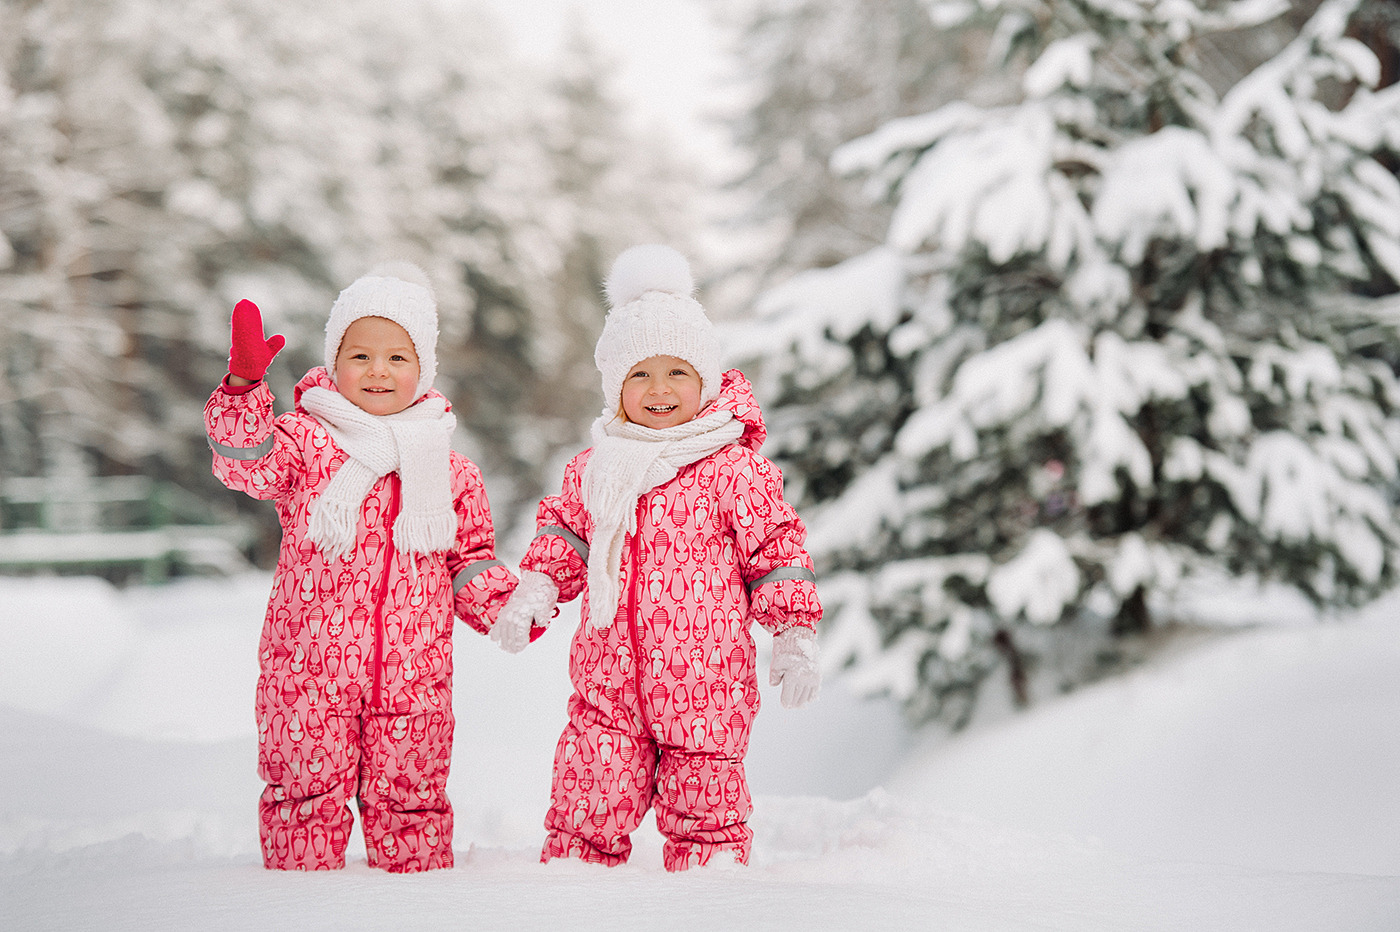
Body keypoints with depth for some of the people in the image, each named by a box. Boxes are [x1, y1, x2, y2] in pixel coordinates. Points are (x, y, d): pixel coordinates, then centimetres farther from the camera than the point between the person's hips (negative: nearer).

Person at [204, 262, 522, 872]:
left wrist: (504, 604, -2)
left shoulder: (449, 469, 10)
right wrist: (244, 385, -36)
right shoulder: (304, 440, 0)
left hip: (413, 678, 2)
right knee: (307, 797, 3)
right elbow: (246, 462, -20)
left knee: (411, 802, 10)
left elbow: (469, 559, 17)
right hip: (308, 673, -2)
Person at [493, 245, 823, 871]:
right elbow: (565, 535, 20)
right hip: (608, 679, 3)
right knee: (586, 804, 5)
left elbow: (775, 553, -2)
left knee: (701, 808, 7)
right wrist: (533, 594, 6)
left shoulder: (734, 469, -6)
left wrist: (794, 640, -4)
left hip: (704, 681, -3)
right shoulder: (593, 468, 7)